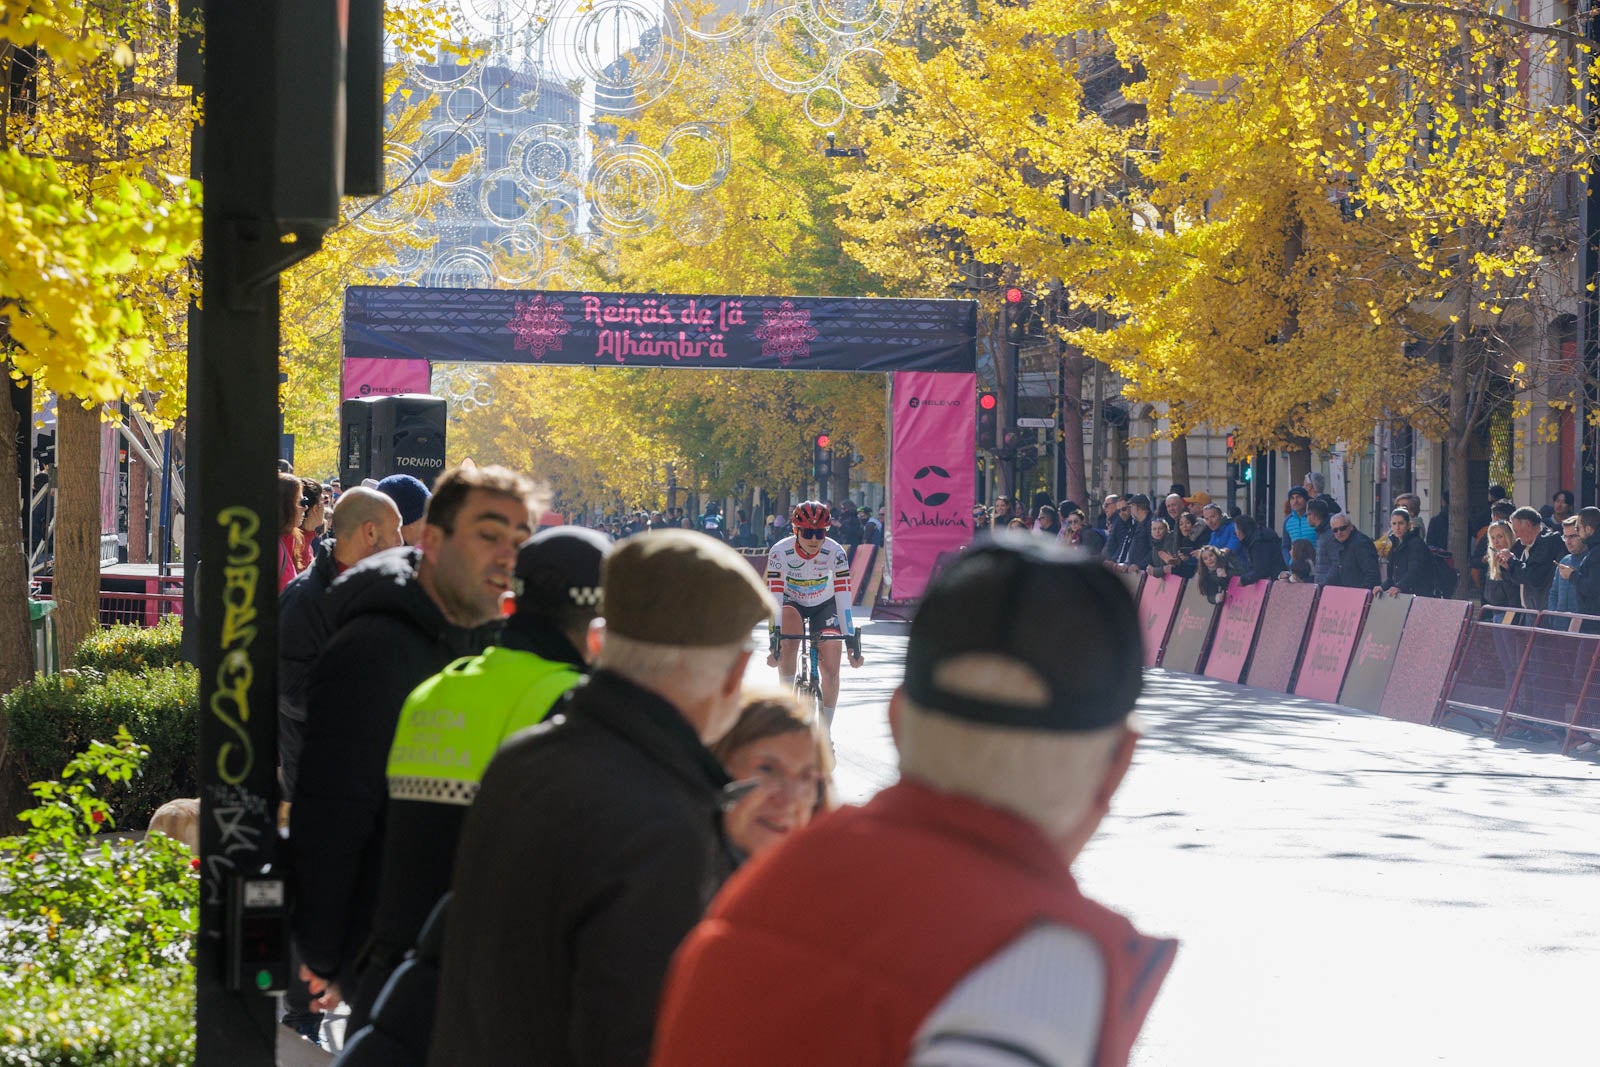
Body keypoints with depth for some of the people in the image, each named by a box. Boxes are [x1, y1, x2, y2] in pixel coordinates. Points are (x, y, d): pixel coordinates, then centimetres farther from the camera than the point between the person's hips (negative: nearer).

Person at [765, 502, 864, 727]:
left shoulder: (835, 552, -27)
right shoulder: (780, 552, -28)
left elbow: (843, 595, -29)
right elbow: (774, 595, -32)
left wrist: (851, 637, -35)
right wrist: (774, 635, -43)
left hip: (824, 606, 1)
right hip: (792, 605, -1)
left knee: (830, 671, -10)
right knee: (787, 644, -34)